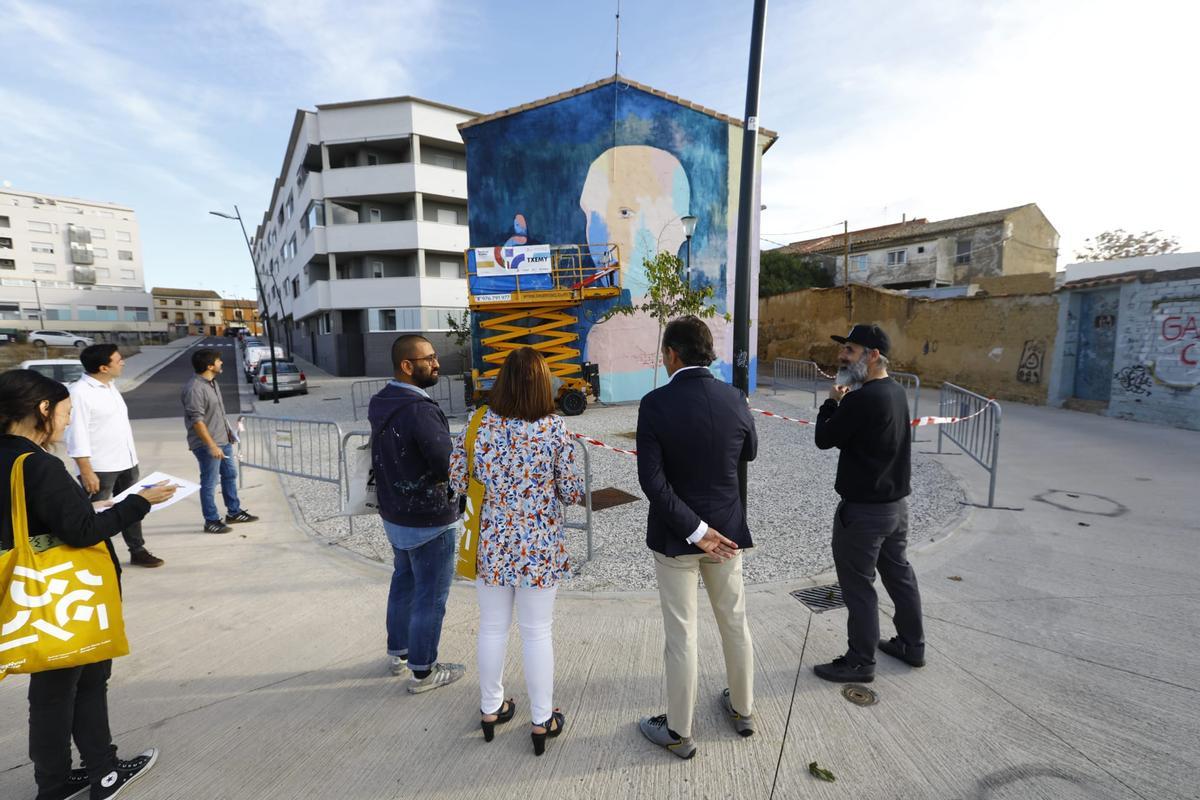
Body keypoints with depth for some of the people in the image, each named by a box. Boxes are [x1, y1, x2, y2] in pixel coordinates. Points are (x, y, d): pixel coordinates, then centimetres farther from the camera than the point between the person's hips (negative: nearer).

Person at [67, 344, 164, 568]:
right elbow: (77, 435, -19)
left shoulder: (111, 386, 9)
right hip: (100, 468, -8)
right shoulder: (79, 392, -16)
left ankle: (138, 551, 30)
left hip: (126, 462, 8)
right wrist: (86, 471, -21)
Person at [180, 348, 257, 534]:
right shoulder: (194, 388, -22)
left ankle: (233, 512, 31)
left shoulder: (212, 382, 7)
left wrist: (228, 432, 21)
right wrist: (212, 445, -26)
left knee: (230, 475, 18)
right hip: (207, 445, -10)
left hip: (223, 440, 10)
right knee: (209, 484, 2)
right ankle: (211, 521, 15)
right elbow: (197, 421, -25)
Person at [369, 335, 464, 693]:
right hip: (429, 521, -9)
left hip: (394, 514, 9)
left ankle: (398, 653, 42)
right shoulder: (420, 410, -28)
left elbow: (383, 457, 7)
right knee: (430, 597, 9)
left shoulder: (379, 402, 1)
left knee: (403, 583, 25)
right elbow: (449, 464, -30)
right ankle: (422, 672, 25)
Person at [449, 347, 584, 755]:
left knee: (492, 627, 20)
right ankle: (542, 720, 30)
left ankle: (490, 708, 40)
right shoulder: (554, 429, -16)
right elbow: (572, 492, -11)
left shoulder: (479, 424, -9)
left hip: (491, 543, 3)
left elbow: (457, 481, -2)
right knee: (537, 632, 14)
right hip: (540, 546, -2)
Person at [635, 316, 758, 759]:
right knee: (735, 622, 22)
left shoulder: (656, 403, -19)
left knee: (681, 635, 11)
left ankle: (679, 732, 30)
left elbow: (652, 480, -23)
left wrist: (695, 530, -17)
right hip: (728, 528, 4)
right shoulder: (734, 398, -7)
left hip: (675, 535, -4)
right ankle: (743, 709, 43)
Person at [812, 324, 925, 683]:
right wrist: (845, 403, 1)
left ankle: (860, 663, 20)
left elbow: (824, 438, -15)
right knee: (899, 573, 23)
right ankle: (912, 645, 40)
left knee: (858, 586, 5)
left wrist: (832, 402, -1)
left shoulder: (865, 398, -25)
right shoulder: (896, 390, 6)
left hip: (864, 509, -9)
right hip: (896, 502, 10)